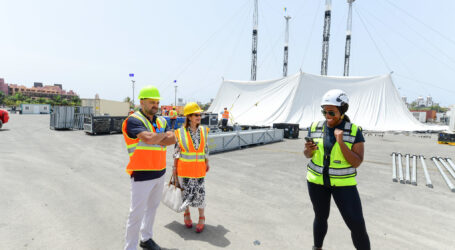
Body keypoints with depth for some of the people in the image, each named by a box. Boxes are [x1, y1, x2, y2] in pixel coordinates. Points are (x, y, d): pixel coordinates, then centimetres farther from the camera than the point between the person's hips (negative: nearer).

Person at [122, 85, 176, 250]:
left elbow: (172, 140, -4)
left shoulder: (161, 121, 9)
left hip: (160, 173, 7)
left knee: (152, 207, 21)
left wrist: (156, 139, -19)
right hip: (142, 175, -7)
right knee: (137, 213, 2)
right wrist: (164, 135, -10)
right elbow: (149, 138, -29)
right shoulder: (134, 120, -14)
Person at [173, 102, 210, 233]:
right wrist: (174, 167, 1)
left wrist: (207, 163, 12)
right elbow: (177, 151, -2)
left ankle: (202, 218, 27)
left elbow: (205, 148, 8)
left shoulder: (203, 130, -2)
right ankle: (187, 214, 38)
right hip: (184, 168, -1)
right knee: (186, 192, 12)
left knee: (200, 192, 6)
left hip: (199, 168, 2)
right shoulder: (180, 132, -10)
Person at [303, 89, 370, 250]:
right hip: (317, 180, 2)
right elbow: (308, 154, 3)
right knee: (321, 217, 16)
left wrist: (341, 142, -28)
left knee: (357, 226, -3)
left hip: (342, 183, -2)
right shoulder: (315, 128, -6)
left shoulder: (354, 131, -13)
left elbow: (356, 163, -15)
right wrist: (309, 149, -20)